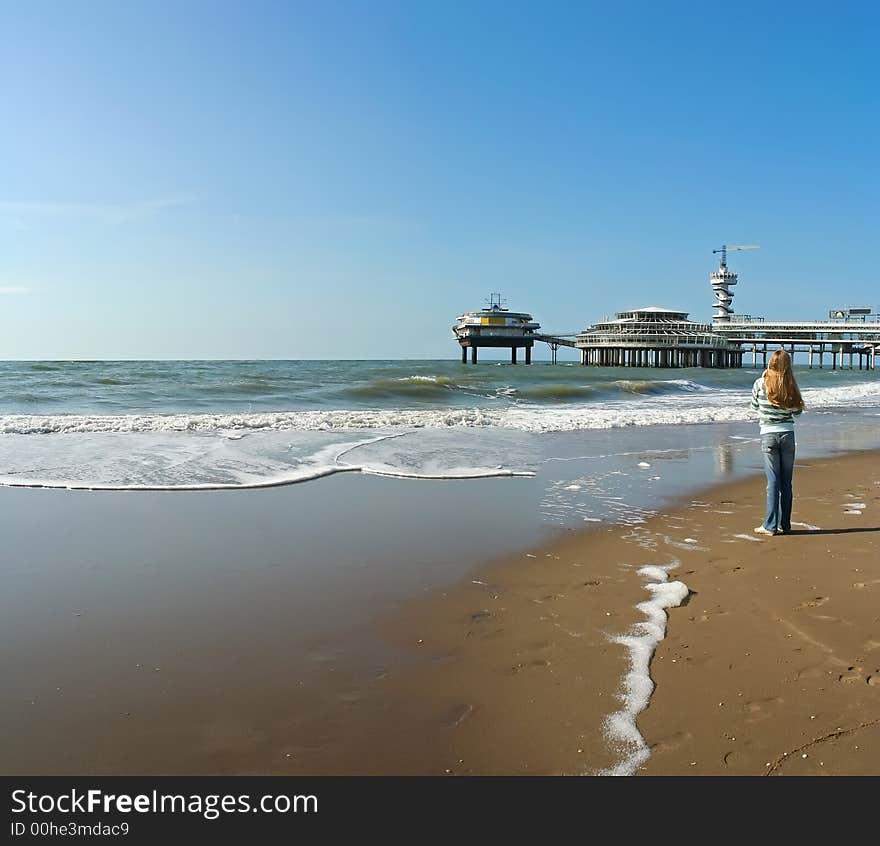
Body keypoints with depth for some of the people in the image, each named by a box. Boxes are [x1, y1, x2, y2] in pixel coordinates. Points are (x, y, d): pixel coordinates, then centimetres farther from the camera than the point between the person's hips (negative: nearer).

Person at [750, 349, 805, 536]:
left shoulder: (760, 383, -6)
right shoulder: (790, 386, -3)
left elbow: (754, 406, 9)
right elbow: (797, 411, 8)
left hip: (768, 434, -1)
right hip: (787, 434, 1)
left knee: (773, 481, 1)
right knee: (786, 482, 9)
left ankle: (771, 525, 0)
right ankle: (784, 524, 13)